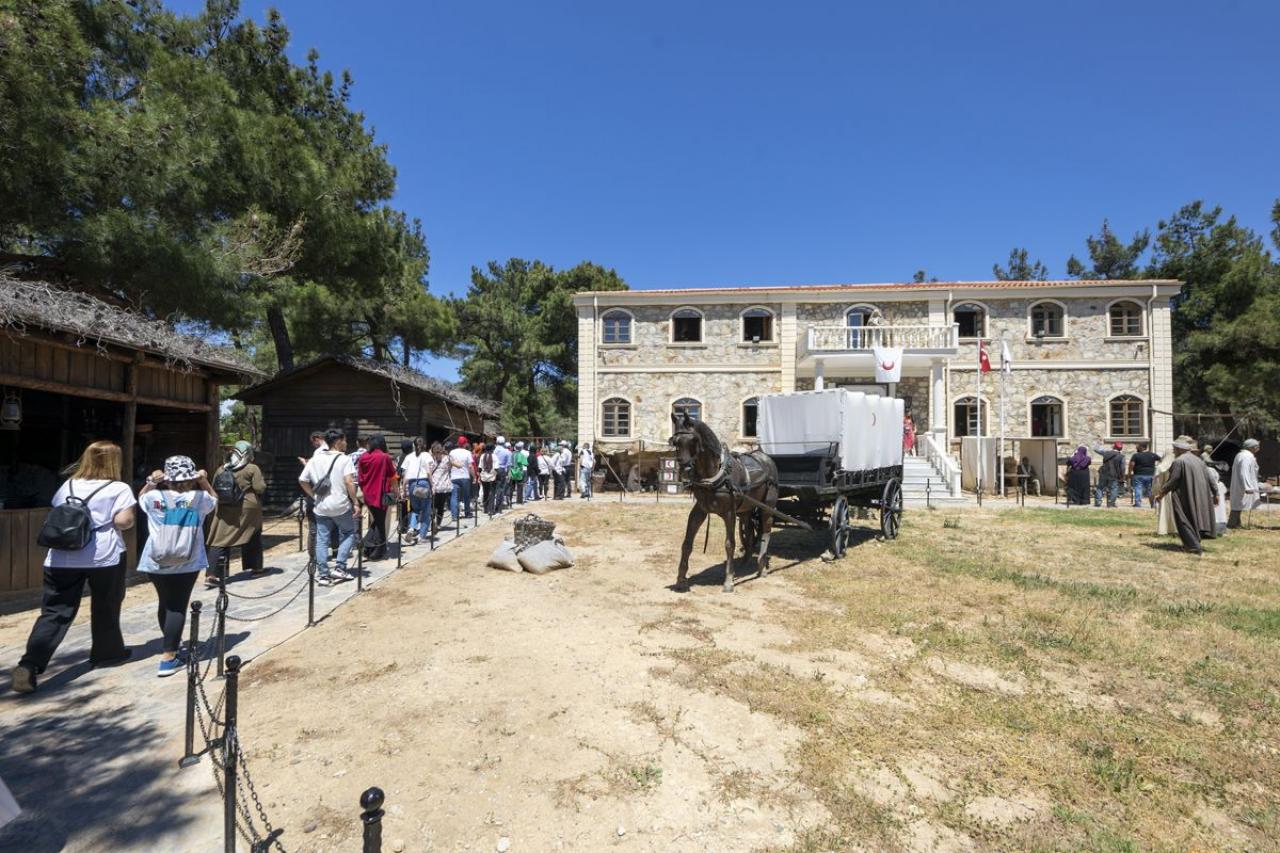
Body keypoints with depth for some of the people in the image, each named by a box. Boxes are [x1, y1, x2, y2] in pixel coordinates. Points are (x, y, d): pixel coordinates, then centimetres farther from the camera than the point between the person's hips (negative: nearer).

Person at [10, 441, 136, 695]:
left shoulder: (67, 486, 13)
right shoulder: (119, 489, -4)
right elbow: (123, 521, -12)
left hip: (62, 557, 4)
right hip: (104, 556, -4)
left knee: (54, 612, 4)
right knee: (105, 608, 14)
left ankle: (29, 665, -10)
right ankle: (106, 652, 29)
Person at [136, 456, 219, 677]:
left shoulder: (155, 498, -5)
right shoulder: (200, 498, -6)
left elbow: (140, 498, 21)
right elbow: (214, 500, 19)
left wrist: (151, 482, 9)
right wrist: (205, 482, 10)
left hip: (156, 562, 3)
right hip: (187, 563, -2)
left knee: (164, 602, 21)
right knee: (178, 606, 0)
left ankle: (170, 641, 42)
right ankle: (168, 658, -6)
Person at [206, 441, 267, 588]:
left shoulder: (221, 469, 8)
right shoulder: (252, 469, -7)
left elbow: (214, 490, 11)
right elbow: (260, 488, -11)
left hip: (225, 510, 3)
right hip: (247, 509, -3)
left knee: (220, 541, 1)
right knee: (253, 538, 15)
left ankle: (211, 575, -9)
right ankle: (255, 567, 26)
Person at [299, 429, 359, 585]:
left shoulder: (315, 459, 9)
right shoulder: (344, 459, -8)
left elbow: (302, 480, 9)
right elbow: (349, 482, -18)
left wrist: (314, 495, 14)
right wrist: (355, 502, -13)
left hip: (321, 507, 4)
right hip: (341, 506, -4)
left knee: (322, 540, 9)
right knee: (348, 534, 13)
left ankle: (323, 575, 10)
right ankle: (340, 568, 5)